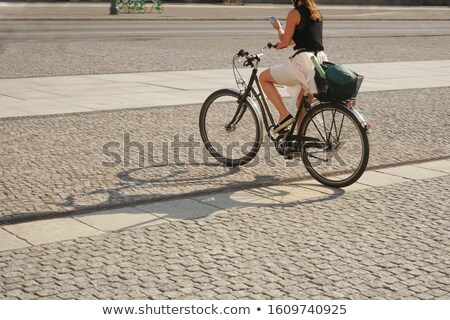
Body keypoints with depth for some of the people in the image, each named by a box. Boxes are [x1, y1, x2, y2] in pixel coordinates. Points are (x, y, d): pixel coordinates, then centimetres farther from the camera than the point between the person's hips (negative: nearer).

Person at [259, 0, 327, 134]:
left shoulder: (294, 13, -6)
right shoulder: (316, 12, 18)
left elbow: (285, 41, -3)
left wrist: (278, 27, 16)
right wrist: (282, 44, 31)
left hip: (303, 60, -8)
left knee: (263, 77, 9)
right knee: (302, 103, 22)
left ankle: (284, 115, -3)